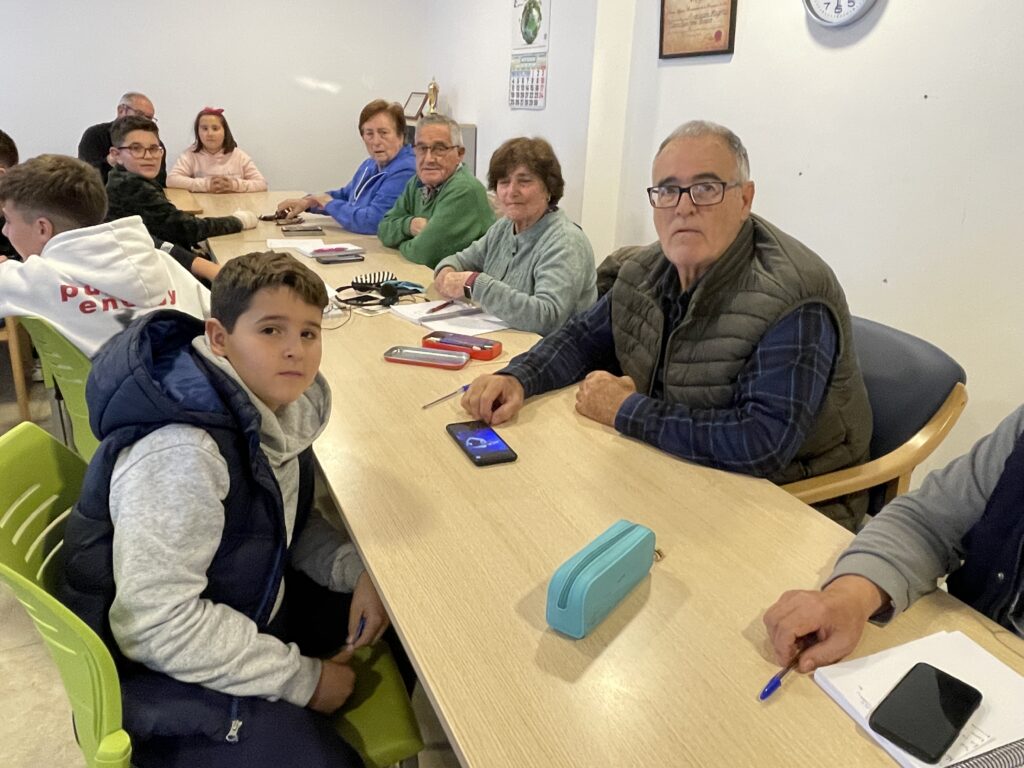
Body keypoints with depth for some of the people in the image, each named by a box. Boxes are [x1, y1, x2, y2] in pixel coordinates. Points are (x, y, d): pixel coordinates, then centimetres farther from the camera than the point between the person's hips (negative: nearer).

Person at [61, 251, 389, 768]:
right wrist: (302, 678, -22)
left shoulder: (276, 402, -7)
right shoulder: (178, 455, -32)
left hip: (253, 611, 8)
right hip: (161, 672, -7)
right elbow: (158, 624, -30)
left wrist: (357, 570, -11)